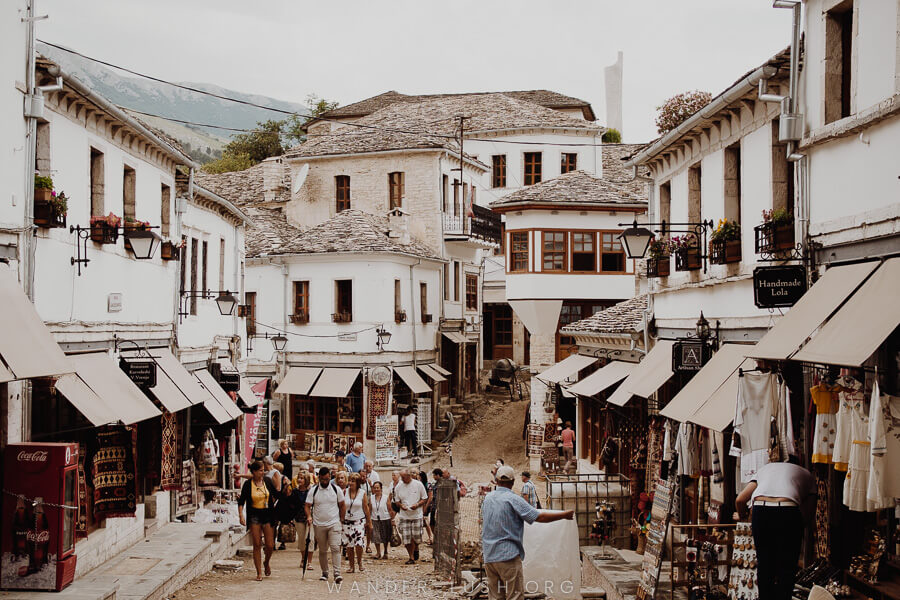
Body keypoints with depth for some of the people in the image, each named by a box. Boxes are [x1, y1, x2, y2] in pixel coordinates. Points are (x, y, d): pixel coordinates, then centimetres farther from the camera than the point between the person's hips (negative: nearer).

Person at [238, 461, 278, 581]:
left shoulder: (267, 482, 3)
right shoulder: (248, 484, -4)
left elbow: (276, 495, 14)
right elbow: (241, 502, -2)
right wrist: (241, 515, -11)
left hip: (268, 515, 2)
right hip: (254, 516, -2)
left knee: (270, 545, -1)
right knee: (257, 545, -1)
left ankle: (266, 562, 30)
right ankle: (259, 573, 7)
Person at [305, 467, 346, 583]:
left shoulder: (336, 489, 2)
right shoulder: (313, 491, 1)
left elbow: (342, 505, 9)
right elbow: (308, 506, 2)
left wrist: (341, 520, 5)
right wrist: (309, 516, -16)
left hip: (334, 524, -1)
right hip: (319, 525, 1)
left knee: (335, 548, -14)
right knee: (322, 550, 9)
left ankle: (337, 573, -17)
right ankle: (324, 573, 21)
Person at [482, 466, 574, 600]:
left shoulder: (487, 498, 10)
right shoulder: (513, 499, -10)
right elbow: (539, 516, -12)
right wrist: (565, 514, -3)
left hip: (488, 557, 6)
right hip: (508, 555, -6)